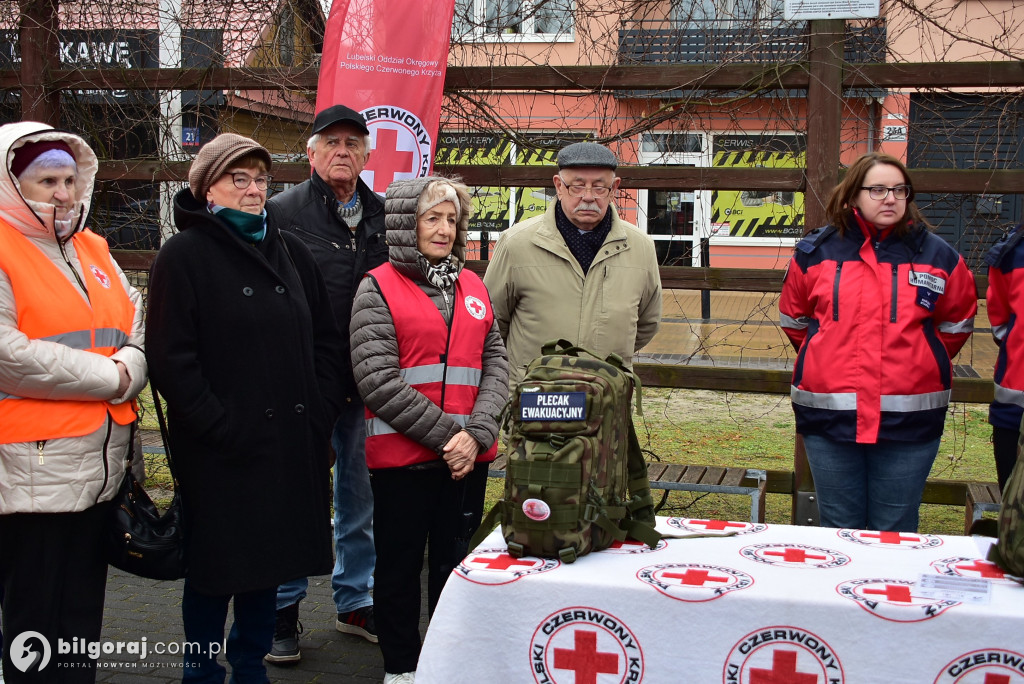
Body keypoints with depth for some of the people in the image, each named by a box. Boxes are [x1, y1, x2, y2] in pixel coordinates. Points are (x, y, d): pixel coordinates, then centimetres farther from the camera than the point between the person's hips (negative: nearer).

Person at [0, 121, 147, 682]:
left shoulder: (93, 252, 16)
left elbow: (136, 331, 13)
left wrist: (129, 369, -9)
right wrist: (109, 377, -12)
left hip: (103, 466, 7)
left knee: (83, 621, 16)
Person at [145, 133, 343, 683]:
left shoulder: (290, 251, 12)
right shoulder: (183, 256, -5)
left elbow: (325, 338, 15)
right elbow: (170, 358, -12)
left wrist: (319, 409, 3)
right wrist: (220, 426, -16)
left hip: (291, 442, 5)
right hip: (221, 450, -5)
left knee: (268, 558, 14)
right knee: (216, 565, 5)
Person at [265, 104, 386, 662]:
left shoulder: (384, 215, 7)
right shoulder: (282, 212, -3)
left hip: (368, 384, 3)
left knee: (360, 496, 14)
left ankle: (355, 601, 30)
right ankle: (283, 608, 22)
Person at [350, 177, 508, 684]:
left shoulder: (474, 287, 11)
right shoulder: (379, 288, -4)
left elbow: (496, 363, 6)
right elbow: (377, 378, -13)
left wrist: (476, 433, -10)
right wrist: (443, 434, -15)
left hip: (468, 456, 4)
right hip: (402, 454, -4)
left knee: (456, 561, 13)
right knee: (400, 565, 9)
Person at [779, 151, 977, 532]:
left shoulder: (937, 256, 3)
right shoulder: (815, 253, 3)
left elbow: (957, 322, 15)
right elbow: (794, 318, 16)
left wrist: (923, 365, 9)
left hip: (909, 423, 0)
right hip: (829, 418, 1)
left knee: (895, 533, 10)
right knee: (838, 531, 12)